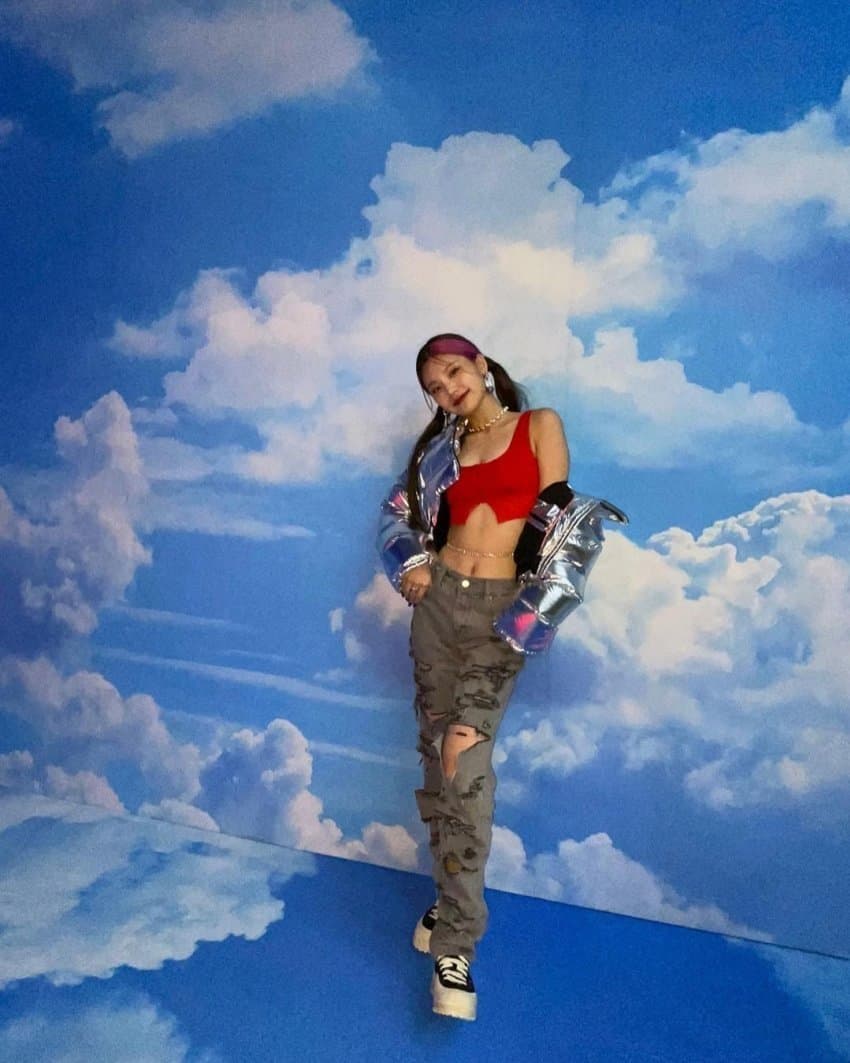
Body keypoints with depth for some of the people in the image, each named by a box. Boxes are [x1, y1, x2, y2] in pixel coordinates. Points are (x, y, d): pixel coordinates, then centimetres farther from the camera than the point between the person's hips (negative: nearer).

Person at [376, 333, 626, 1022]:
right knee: (439, 753, 7)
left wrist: (528, 616, -9)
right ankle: (454, 896, 25)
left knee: (466, 760, -13)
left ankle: (454, 942, -5)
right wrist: (410, 566, 1)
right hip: (438, 600, 5)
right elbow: (400, 510, 21)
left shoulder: (539, 425, 2)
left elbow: (561, 520, -3)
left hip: (501, 608, -4)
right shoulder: (445, 447, 13)